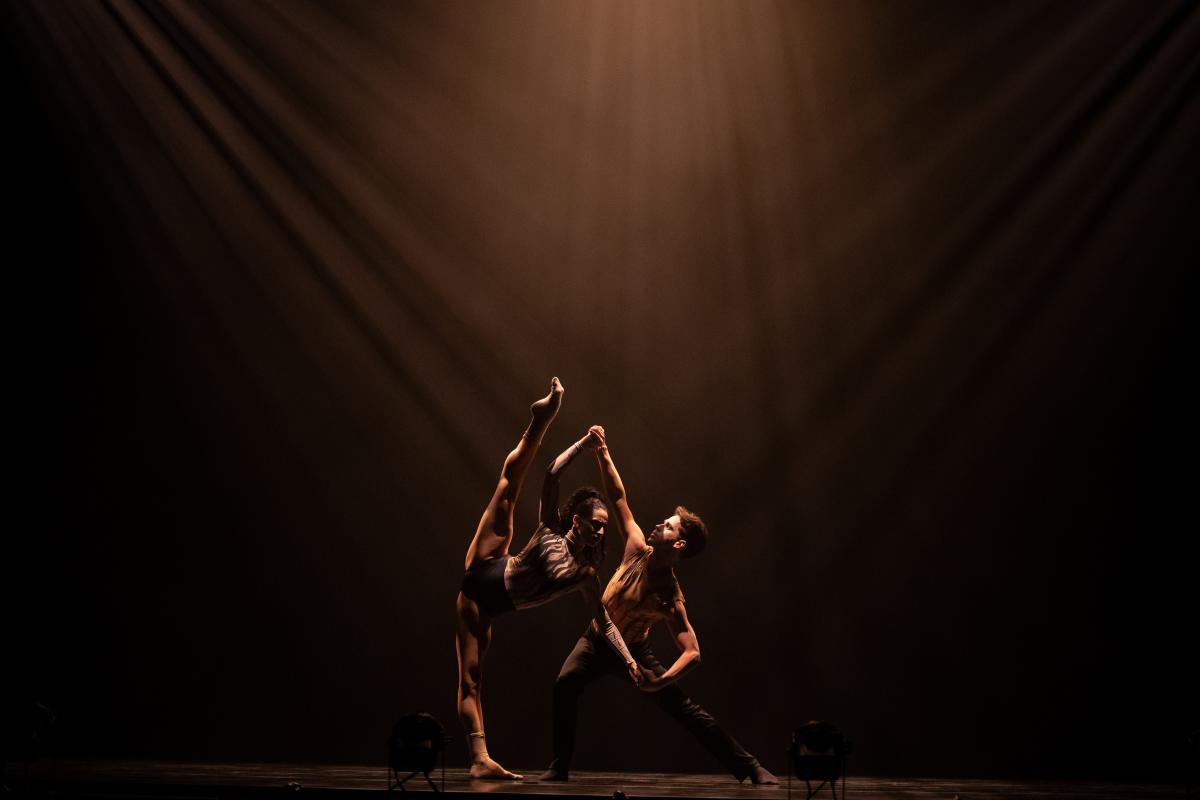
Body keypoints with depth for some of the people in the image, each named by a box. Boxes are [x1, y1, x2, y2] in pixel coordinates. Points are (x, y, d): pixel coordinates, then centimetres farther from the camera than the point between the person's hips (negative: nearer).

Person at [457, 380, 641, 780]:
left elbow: (605, 624, 6)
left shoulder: (586, 575, 4)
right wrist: (582, 444, -5)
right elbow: (552, 476, -10)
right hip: (485, 574, -4)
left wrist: (630, 661, -3)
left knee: (471, 680, -5)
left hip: (487, 608, 4)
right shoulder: (550, 529, -3)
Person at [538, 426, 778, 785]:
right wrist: (602, 452, -18)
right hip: (596, 639, 4)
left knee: (685, 709, -9)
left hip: (633, 650, -4)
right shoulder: (638, 550, -18)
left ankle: (750, 767, -3)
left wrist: (663, 680, -48)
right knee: (565, 685, -23)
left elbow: (693, 652, -33)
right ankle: (560, 766, -12)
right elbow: (618, 497, -13)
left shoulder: (670, 598, -29)